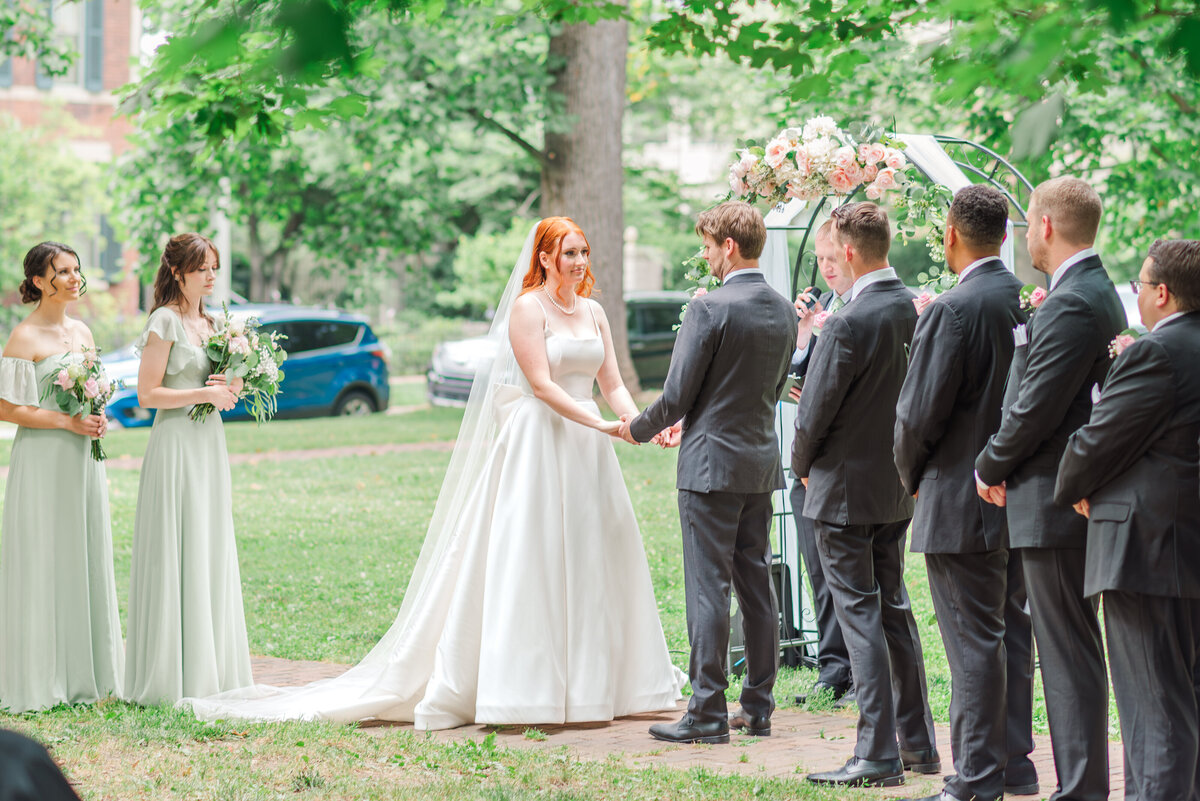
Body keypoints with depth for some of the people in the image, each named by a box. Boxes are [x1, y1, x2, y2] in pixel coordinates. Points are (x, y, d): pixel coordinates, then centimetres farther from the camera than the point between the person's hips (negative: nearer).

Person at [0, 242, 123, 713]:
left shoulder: (82, 333, 12)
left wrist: (98, 420, 3)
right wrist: (67, 422, -18)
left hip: (83, 460, 7)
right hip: (42, 462, -7)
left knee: (86, 560, 8)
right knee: (42, 564, -4)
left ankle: (83, 674, 16)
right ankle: (39, 679, 2)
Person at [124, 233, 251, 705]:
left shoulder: (210, 323, 14)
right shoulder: (165, 321, -9)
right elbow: (149, 394, -12)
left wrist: (229, 390, 2)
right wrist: (205, 393, -16)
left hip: (210, 443, 8)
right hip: (175, 445, -8)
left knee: (211, 555, 9)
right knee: (176, 557, -6)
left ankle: (208, 671, 14)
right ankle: (172, 674, -1)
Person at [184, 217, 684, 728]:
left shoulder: (594, 312, 13)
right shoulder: (527, 307, -7)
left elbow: (612, 384, 10)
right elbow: (542, 384, -14)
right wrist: (604, 426, -21)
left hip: (586, 452, 7)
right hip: (537, 444, -7)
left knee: (592, 565, 9)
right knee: (526, 564, -7)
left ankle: (593, 681, 17)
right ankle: (521, 688, -5)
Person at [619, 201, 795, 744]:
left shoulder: (709, 309, -16)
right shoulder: (784, 311, 7)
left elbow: (678, 394, -14)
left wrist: (637, 429, 6)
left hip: (712, 463, -7)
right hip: (762, 460, 7)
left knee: (708, 588, -4)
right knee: (757, 585, 12)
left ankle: (707, 714, -4)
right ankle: (758, 707, 16)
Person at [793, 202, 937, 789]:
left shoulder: (848, 326, -22)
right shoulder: (916, 310, 0)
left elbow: (813, 414, -16)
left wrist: (803, 467, 2)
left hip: (846, 490, -7)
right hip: (900, 486, 8)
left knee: (860, 617, -3)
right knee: (893, 608, 17)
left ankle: (878, 756, -2)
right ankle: (918, 743, 22)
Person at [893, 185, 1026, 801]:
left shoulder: (952, 311, -17)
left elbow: (918, 415, -16)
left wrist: (912, 475, 2)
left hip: (960, 500, -7)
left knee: (973, 642, -4)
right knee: (1006, 632, 15)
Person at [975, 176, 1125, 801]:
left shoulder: (1070, 305, -18)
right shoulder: (1099, 293, 14)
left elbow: (1035, 409, -20)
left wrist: (990, 466, -5)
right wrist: (1003, 463, 14)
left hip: (1053, 500, -10)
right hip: (1075, 492, 10)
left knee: (1068, 650, -6)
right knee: (1068, 648, 13)